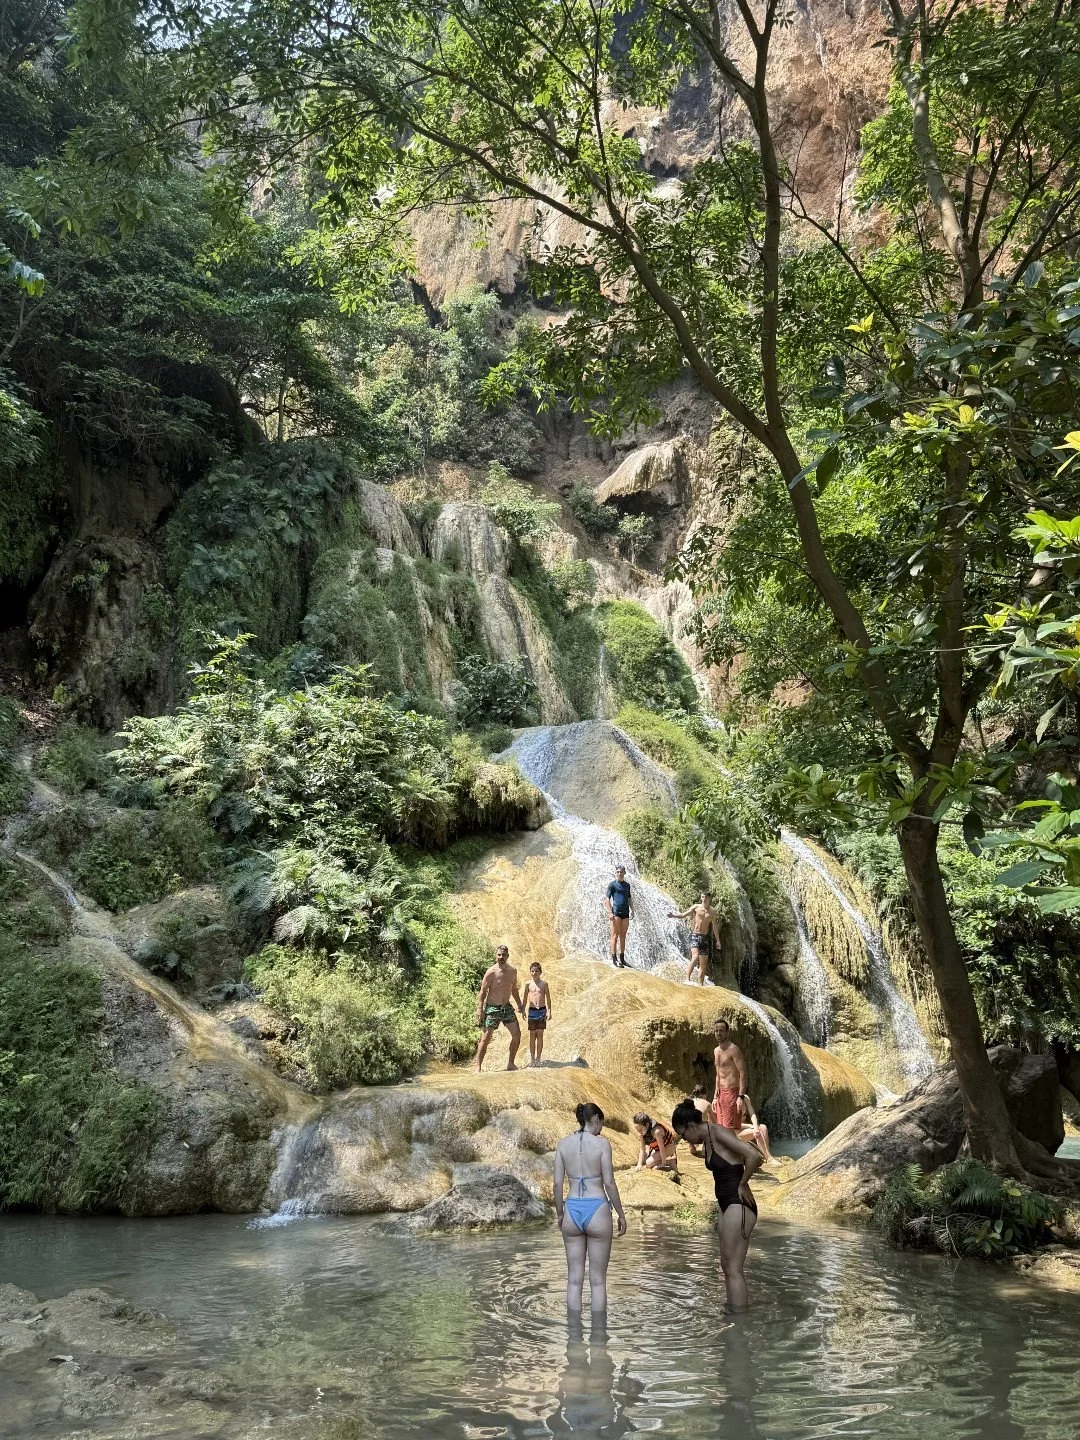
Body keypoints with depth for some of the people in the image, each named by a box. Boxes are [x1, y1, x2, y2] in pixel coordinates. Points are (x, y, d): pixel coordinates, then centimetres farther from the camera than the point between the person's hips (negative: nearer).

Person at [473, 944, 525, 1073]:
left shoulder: (512, 971, 4)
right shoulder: (491, 972, -14)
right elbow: (483, 991, -12)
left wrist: (519, 1006, 16)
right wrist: (479, 1009, -19)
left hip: (507, 1007, 6)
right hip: (492, 1008, -6)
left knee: (517, 1034, 2)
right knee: (486, 1038, -6)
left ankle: (510, 1064, 16)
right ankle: (478, 1067, -1)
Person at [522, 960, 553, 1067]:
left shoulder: (544, 984, 0)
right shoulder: (528, 984, 2)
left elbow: (548, 998, 3)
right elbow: (525, 998, 9)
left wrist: (549, 1012, -1)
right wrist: (524, 1010, 7)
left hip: (542, 1010, -1)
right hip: (532, 1010, 1)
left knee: (540, 1035, 2)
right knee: (532, 1035, 6)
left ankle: (538, 1058, 9)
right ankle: (532, 1058, 14)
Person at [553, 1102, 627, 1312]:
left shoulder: (563, 1144, 2)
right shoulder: (602, 1143, -7)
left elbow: (558, 1183, 2)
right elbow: (609, 1183, -8)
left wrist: (559, 1213, 14)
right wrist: (621, 1214, 2)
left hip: (572, 1210, 3)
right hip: (597, 1210, -3)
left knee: (574, 1279, 12)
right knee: (598, 1281, 8)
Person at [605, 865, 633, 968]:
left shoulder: (627, 885, 17)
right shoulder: (612, 884, -1)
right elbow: (607, 899, -6)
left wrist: (632, 910, 14)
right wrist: (609, 912, -15)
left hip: (625, 913, 6)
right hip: (616, 912, -6)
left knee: (623, 936, 7)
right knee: (615, 935, -6)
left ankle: (622, 958, 11)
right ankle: (614, 958, -6)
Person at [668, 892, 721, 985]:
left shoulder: (712, 912, 9)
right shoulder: (696, 907, 0)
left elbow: (714, 927, 15)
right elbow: (683, 915, -6)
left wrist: (717, 940, 15)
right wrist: (673, 916, -24)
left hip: (705, 937, 4)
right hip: (695, 935, -4)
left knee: (703, 963, 5)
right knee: (695, 957, -25)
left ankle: (700, 985, 10)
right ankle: (688, 979, -28)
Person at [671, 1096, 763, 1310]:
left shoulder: (718, 1133, -17)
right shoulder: (707, 1141, 10)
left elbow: (753, 1156, -28)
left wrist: (742, 1185, -16)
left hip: (738, 1204, -10)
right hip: (727, 1204, 10)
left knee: (734, 1268, -6)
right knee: (727, 1265, 15)